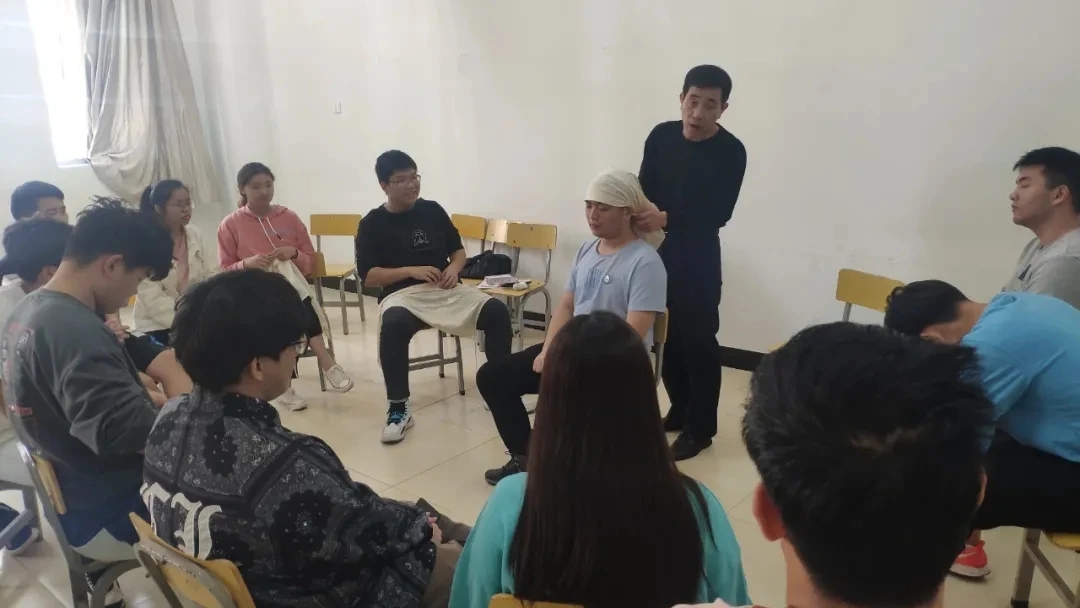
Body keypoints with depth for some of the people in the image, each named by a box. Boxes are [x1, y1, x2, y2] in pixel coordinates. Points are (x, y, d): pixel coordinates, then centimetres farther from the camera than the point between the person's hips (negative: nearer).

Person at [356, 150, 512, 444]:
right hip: (401, 294, -3)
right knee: (393, 324, -39)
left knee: (496, 311, -22)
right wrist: (411, 270, -15)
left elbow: (458, 249, 18)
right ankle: (398, 409, -24)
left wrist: (454, 268, -5)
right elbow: (368, 276, -4)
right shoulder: (373, 224, 1)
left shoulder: (432, 210, 11)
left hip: (446, 290, 3)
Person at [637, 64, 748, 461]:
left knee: (698, 341, -1)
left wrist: (667, 219, -27)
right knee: (666, 336, 12)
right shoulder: (661, 136, 3)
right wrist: (642, 220, -15)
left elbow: (719, 215, -16)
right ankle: (680, 409, 31)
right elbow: (644, 189, 5)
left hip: (698, 259, -4)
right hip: (656, 251, 5)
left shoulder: (731, 152, -10)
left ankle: (700, 427, 13)